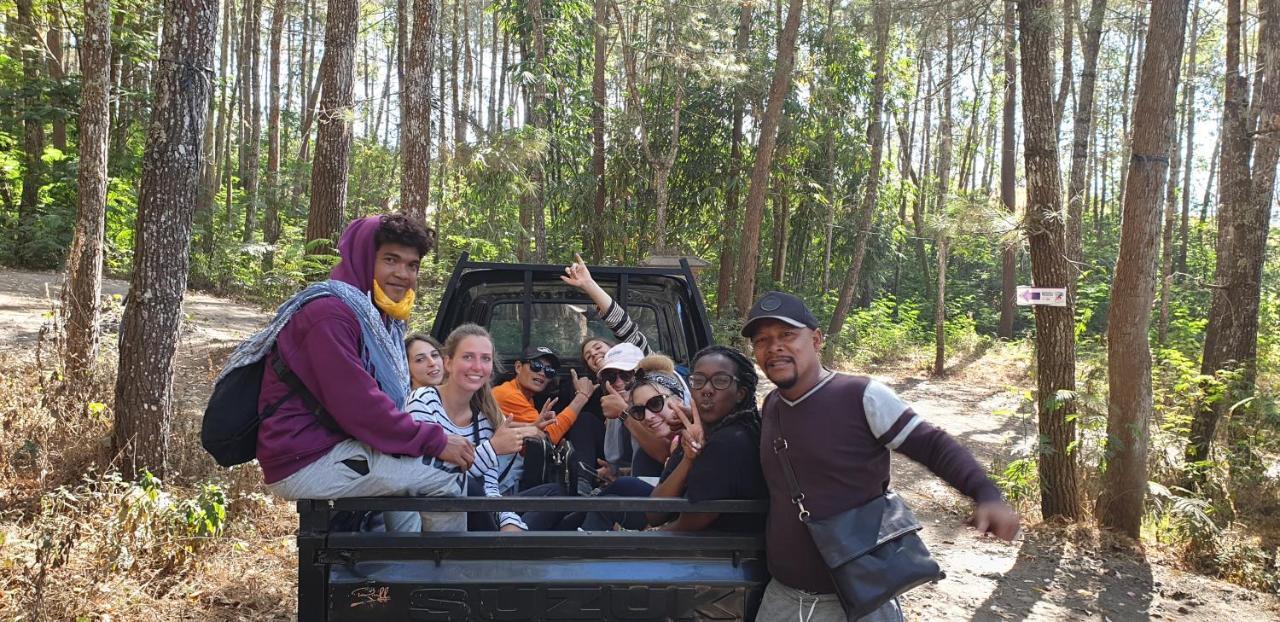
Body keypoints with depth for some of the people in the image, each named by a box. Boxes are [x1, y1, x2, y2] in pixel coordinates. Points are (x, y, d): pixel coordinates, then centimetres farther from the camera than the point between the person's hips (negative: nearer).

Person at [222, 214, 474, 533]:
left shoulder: (379, 318, 16)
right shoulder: (329, 313, -16)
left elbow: (381, 400, 13)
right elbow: (358, 407, -23)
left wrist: (431, 439, -2)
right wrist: (434, 441, -18)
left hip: (331, 451, 11)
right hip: (304, 462, -11)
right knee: (444, 484, -15)